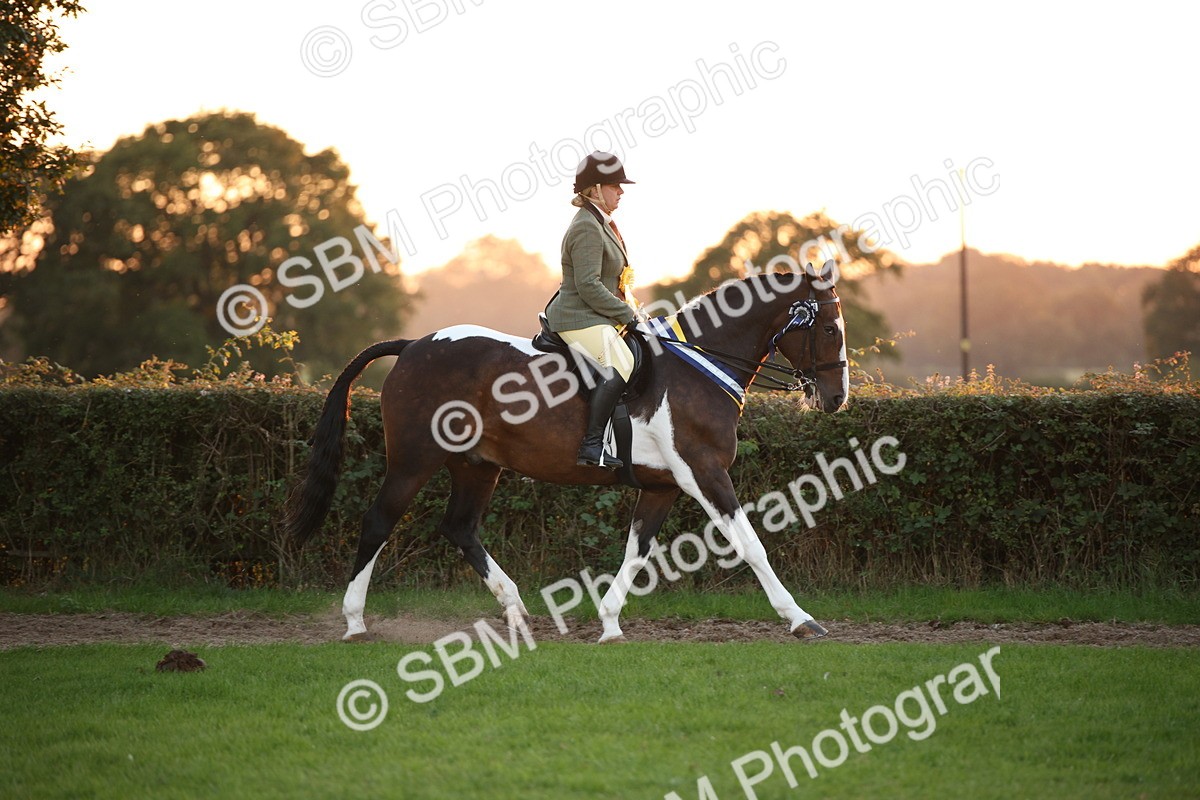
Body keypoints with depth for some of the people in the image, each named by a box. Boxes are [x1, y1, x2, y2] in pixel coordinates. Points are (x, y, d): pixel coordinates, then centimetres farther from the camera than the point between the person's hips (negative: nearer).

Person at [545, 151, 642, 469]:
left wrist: (630, 309, 15)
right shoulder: (587, 229, -14)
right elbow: (589, 287, -21)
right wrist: (627, 314, -15)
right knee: (619, 366, -31)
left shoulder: (601, 225, 19)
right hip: (580, 320, -11)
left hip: (596, 318, 11)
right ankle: (592, 445, -34)